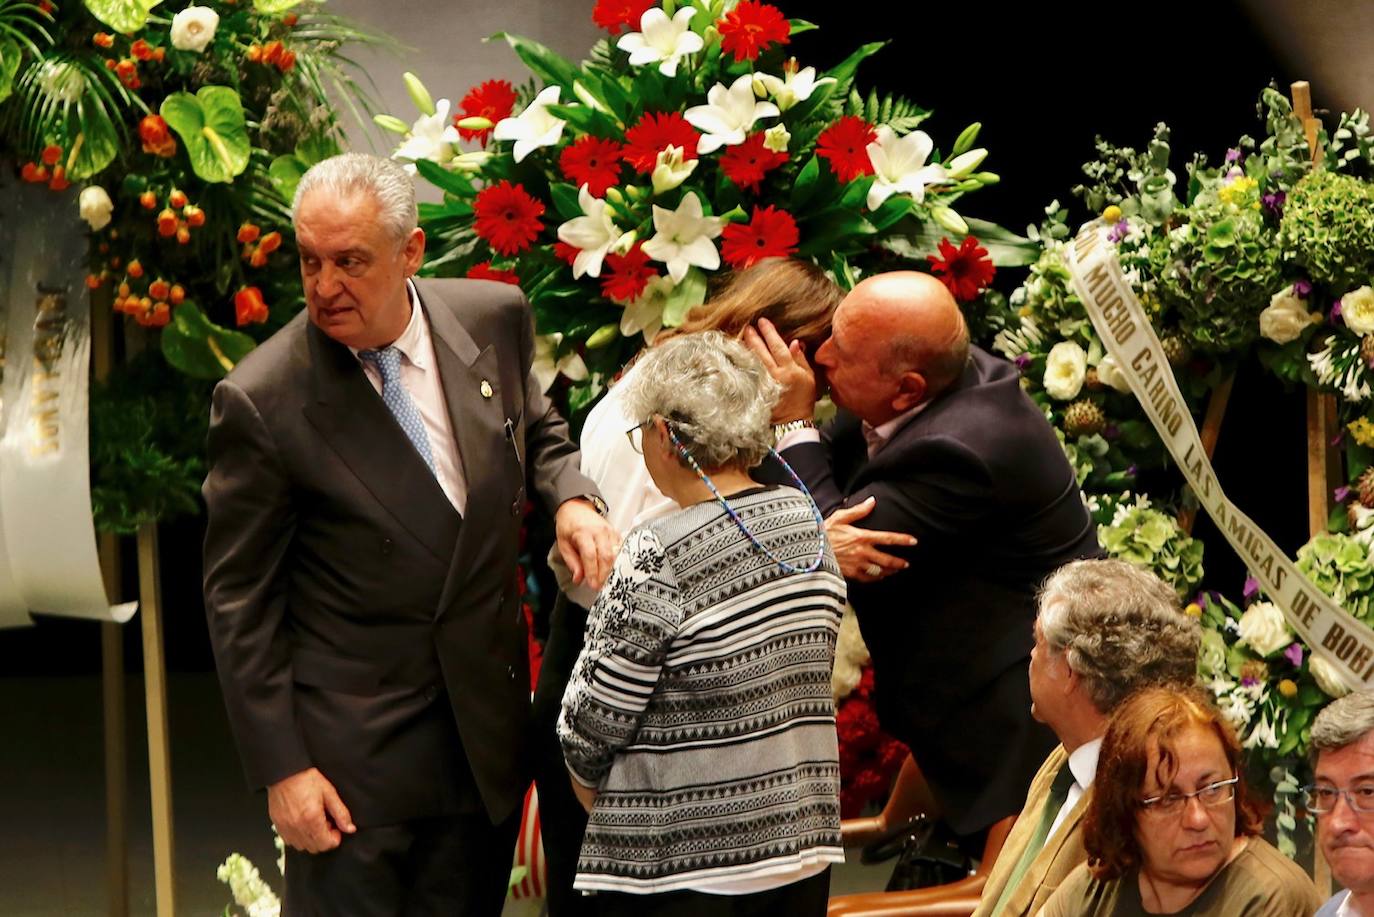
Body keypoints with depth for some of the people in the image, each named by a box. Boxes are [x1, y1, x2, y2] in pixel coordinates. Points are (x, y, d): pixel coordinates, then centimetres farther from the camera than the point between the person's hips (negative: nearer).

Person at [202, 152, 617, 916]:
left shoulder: (494, 319, -4)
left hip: (488, 733, 4)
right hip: (353, 751, -4)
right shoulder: (263, 401, -16)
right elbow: (239, 595, -9)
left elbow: (536, 430, 18)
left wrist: (570, 496, -5)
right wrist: (279, 767, -11)